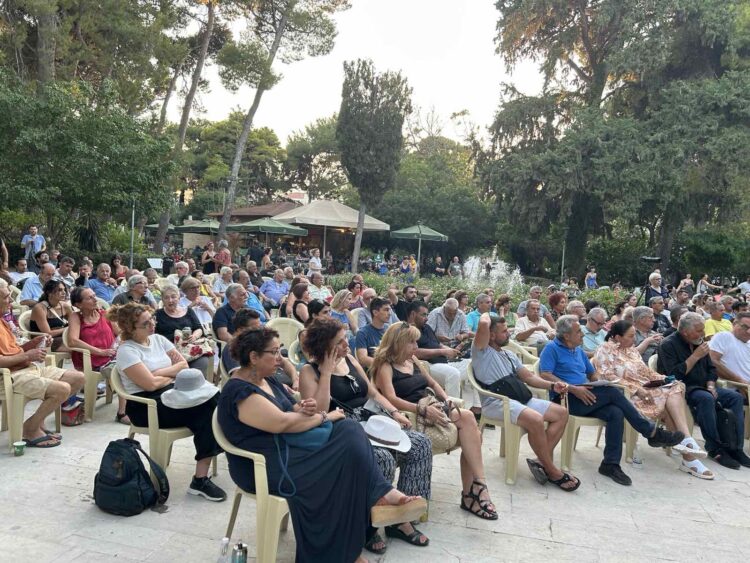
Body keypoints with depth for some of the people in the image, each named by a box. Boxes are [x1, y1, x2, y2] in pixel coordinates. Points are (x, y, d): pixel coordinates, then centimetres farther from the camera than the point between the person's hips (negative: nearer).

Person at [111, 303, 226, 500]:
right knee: (207, 408, -26)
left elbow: (184, 365, 9)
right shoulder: (126, 350, -8)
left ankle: (201, 479, -24)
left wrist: (161, 372, -7)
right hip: (145, 405, -6)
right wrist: (174, 373, 0)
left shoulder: (158, 339, 12)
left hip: (171, 393, 6)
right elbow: (151, 384, -17)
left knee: (212, 400, -24)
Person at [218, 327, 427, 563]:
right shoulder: (239, 392, -18)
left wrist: (304, 409, -9)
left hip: (289, 446, 9)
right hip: (265, 467, -9)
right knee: (341, 463, -21)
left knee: (349, 430, -13)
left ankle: (378, 495, -20)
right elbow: (282, 423, -25)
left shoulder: (266, 380, 12)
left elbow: (291, 411, 17)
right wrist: (324, 417, -12)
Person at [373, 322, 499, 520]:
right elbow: (391, 399, -19)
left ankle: (470, 494, -10)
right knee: (467, 418, -25)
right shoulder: (385, 366, -5)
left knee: (473, 435, -17)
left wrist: (446, 398, 6)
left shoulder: (412, 360, 19)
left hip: (431, 408, 8)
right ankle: (478, 484, -22)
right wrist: (423, 409, -31)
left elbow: (432, 383, 27)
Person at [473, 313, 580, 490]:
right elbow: (483, 324, -19)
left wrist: (552, 385, 4)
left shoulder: (510, 356, 27)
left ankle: (542, 461, -11)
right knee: (535, 419, -33)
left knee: (561, 413, -2)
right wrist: (486, 314, 4)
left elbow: (529, 377, 20)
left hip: (519, 397, 9)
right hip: (496, 402, -9)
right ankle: (552, 471, -15)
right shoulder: (482, 351, 0)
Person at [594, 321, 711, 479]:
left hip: (646, 388, 7)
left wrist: (664, 379, 0)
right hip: (627, 393, -7)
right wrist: (636, 389, -21)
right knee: (667, 401, -24)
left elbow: (646, 371, 19)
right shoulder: (606, 350, -7)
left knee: (675, 388, -20)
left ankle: (685, 441, -28)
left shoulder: (632, 349, 19)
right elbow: (609, 378, -16)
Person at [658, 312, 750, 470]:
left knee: (735, 397, -9)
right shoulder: (668, 344, -12)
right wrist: (695, 356, -18)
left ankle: (735, 447, -11)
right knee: (706, 398, -35)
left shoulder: (698, 342, 12)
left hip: (702, 387, 8)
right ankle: (715, 448, -24)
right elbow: (675, 374, -22)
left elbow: (711, 368, 18)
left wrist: (711, 386, -1)